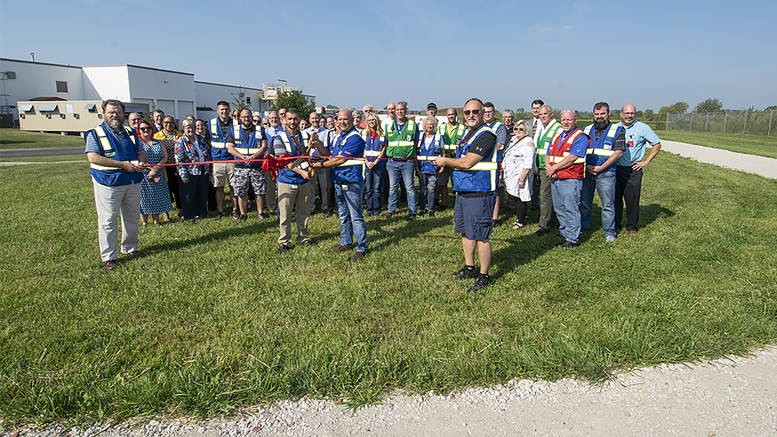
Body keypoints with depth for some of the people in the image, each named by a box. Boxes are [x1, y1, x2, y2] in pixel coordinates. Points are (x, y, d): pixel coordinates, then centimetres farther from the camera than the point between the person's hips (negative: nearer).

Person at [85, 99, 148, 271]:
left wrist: (141, 161, -9)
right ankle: (108, 257, 7)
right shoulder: (95, 134, -3)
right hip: (108, 184, -5)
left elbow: (142, 152, 17)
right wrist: (124, 165, -21)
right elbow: (93, 157, -16)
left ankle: (130, 248, 29)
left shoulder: (130, 133, 13)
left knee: (132, 217, 13)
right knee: (108, 221, -2)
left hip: (133, 183, 5)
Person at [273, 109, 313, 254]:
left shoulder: (305, 136, 8)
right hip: (287, 181, -3)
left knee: (304, 212, 11)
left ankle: (303, 238, 27)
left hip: (303, 182, 4)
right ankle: (284, 242, 12)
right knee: (285, 214, 0)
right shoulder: (279, 138, -4)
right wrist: (300, 171, -22)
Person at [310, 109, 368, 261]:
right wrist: (317, 144, 3)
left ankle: (362, 248, 3)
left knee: (355, 217, -5)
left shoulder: (355, 138, -15)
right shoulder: (339, 136, 15)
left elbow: (340, 160, -20)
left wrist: (321, 165, -10)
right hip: (338, 182, 9)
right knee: (343, 215, 18)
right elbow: (329, 153, 22)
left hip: (352, 182, -9)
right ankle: (346, 243, 30)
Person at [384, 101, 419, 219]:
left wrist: (409, 153, 2)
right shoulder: (389, 126, 10)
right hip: (392, 161, 2)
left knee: (409, 187, 0)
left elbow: (416, 144, 8)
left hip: (407, 162, -2)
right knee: (393, 187, 8)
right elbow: (386, 144, 16)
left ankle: (412, 211, 7)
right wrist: (389, 155, 9)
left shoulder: (413, 125, 5)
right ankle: (391, 210, 18)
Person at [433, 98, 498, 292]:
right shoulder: (468, 134, 17)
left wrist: (445, 161, -7)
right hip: (463, 192, 10)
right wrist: (445, 162, 7)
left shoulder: (486, 135, -15)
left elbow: (467, 162, -21)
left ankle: (484, 276, 9)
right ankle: (469, 267, 32)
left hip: (479, 194, -10)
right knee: (465, 232, 18)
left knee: (479, 236, -3)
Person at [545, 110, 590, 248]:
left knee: (571, 210, -6)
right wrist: (548, 167, -5)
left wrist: (554, 168, -12)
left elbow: (572, 158, -17)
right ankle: (563, 232, 29)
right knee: (559, 208, 15)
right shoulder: (557, 137, 18)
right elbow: (548, 155, 16)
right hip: (555, 179, 8)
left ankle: (572, 239, 0)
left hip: (571, 180, -8)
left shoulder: (580, 137, -8)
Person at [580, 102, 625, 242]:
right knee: (584, 202, 10)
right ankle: (583, 228, 24)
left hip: (606, 173, -3)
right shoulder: (586, 130, 13)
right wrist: (586, 165, -5)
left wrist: (601, 168, -13)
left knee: (608, 204, -1)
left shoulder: (617, 130, 2)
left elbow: (618, 152, -6)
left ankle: (609, 232, 9)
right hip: (586, 172, 4)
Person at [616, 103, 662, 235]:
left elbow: (657, 145, 6)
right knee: (615, 198, 6)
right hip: (616, 169, 3)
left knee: (632, 199, -1)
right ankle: (615, 224, 18)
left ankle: (632, 226, 12)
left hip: (633, 170, -2)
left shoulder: (643, 128, 0)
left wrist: (646, 161, -1)